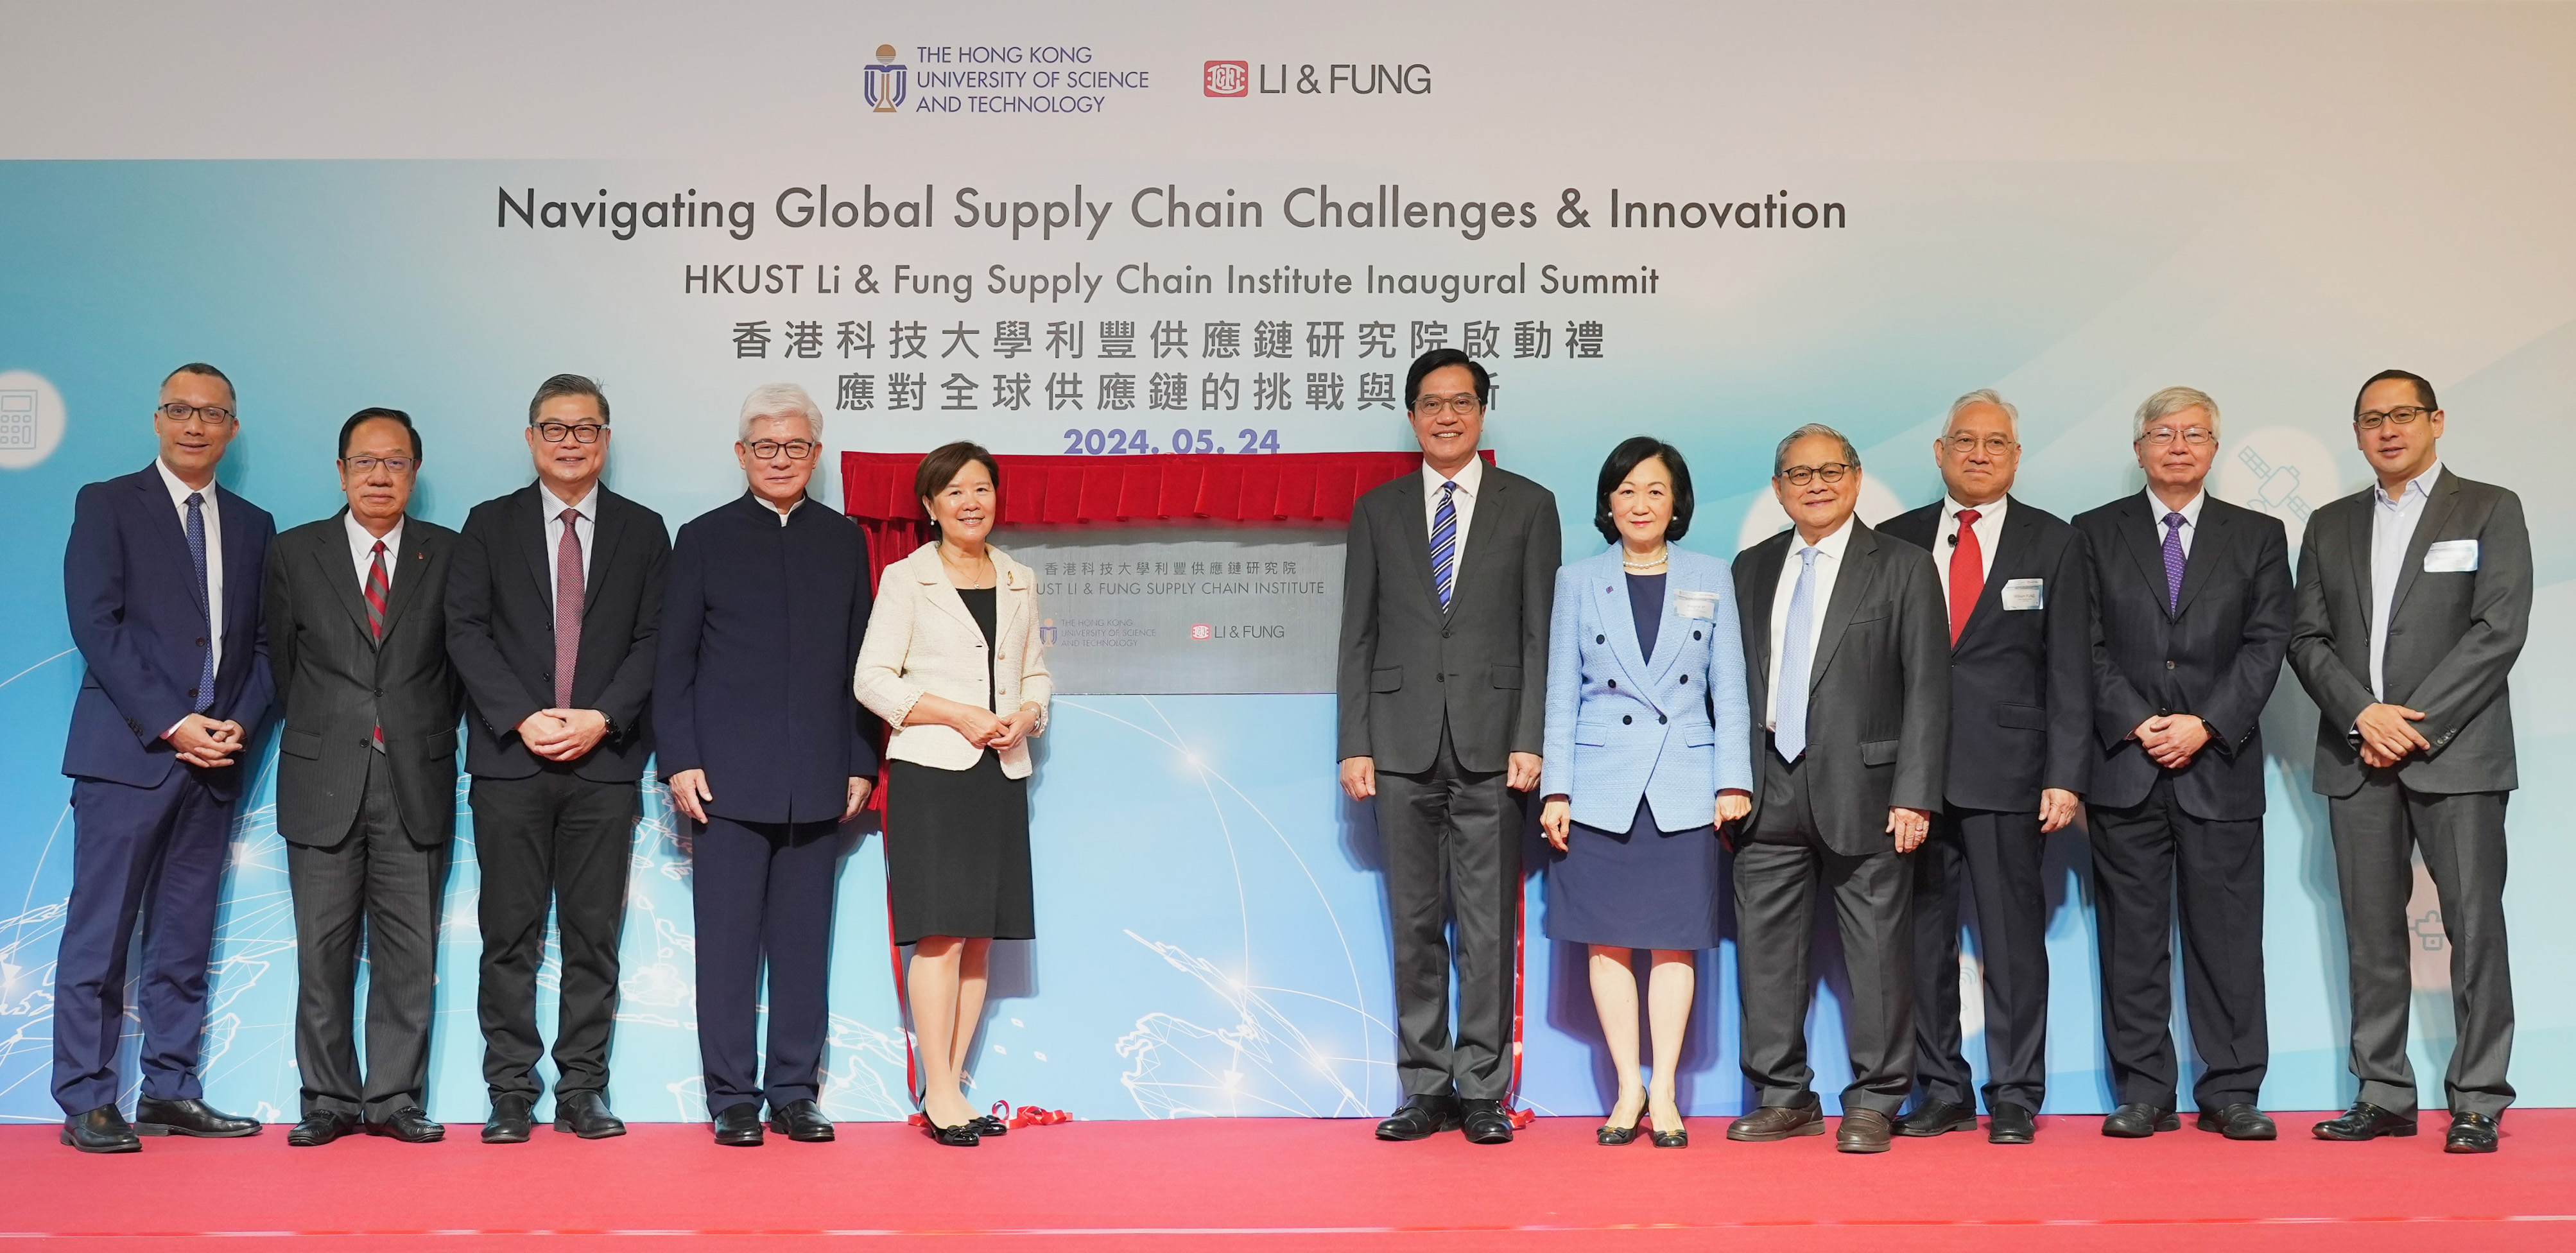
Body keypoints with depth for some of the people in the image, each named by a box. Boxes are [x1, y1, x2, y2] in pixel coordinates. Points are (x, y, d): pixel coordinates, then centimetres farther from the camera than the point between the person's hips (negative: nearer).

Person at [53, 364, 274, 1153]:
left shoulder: (252, 525, 15)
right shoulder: (108, 504, 2)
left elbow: (263, 642, 13)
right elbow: (96, 626, -7)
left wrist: (239, 721, -5)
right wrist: (169, 725, -13)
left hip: (213, 760, 5)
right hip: (127, 753, -4)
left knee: (185, 940, 7)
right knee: (101, 935, -3)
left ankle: (170, 1093, 11)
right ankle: (85, 1102, 0)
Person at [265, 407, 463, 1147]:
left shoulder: (448, 555, 7)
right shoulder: (295, 553, 7)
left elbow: (459, 659, 11)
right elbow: (281, 660, 12)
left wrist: (430, 737, 7)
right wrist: (319, 732, 10)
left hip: (416, 781, 0)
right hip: (323, 781, 0)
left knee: (409, 952, 1)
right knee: (324, 950, 2)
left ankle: (395, 1099, 8)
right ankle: (330, 1099, 11)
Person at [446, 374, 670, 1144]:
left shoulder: (642, 531, 10)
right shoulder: (490, 526, 9)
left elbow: (653, 640, 3)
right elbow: (466, 631, 1)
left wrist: (600, 719, -11)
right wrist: (523, 718, -11)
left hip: (605, 761, 0)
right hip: (510, 760, 0)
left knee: (594, 934, 2)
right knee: (510, 934, 1)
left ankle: (584, 1091, 8)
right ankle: (511, 1093, 7)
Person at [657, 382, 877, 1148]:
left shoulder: (844, 541, 11)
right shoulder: (704, 540, 5)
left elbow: (859, 663, 11)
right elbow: (674, 662, 4)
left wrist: (861, 763, 5)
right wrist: (680, 761, -5)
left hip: (818, 782, 2)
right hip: (729, 777, -2)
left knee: (805, 945, 5)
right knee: (728, 942, -1)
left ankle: (796, 1093, 13)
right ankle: (732, 1099, 6)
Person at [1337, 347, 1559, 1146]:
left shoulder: (1528, 506, 7)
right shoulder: (1378, 511, 12)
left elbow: (1540, 634, 2)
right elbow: (1357, 636, 10)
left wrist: (1531, 741, -7)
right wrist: (1354, 745, 2)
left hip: (1490, 743, -2)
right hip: (1404, 743, 2)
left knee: (1489, 924, 0)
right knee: (1415, 924, 5)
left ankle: (1483, 1091, 6)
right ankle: (1427, 1089, 12)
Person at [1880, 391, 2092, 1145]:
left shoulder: (2053, 544, 7)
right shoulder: (1897, 541, 10)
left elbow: (2069, 670, 3)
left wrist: (2065, 776, -5)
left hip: (2007, 771, -2)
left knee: (2013, 936, 0)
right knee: (1922, 937, 5)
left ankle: (2015, 1097, 8)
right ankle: (1942, 1091, 15)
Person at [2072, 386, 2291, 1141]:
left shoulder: (2257, 537, 11)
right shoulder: (2095, 534, 9)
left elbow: (2266, 645, 2)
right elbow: (2086, 648, 2)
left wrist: (2206, 726, -10)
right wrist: (2136, 724, -10)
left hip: (2221, 767, 0)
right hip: (2123, 766, 0)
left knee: (2227, 936, 1)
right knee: (2132, 938, 1)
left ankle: (2231, 1094, 7)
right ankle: (2143, 1094, 7)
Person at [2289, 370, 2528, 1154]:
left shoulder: (2490, 510, 4)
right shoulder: (2331, 526, 15)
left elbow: (2499, 629, -6)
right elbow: (2307, 639, 8)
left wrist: (2416, 722, -13)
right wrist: (2363, 714, -9)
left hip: (2456, 753, -4)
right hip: (2357, 759, 4)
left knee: (2474, 927, -4)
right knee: (2372, 932, 5)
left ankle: (2477, 1102, 0)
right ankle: (2383, 1095, 10)